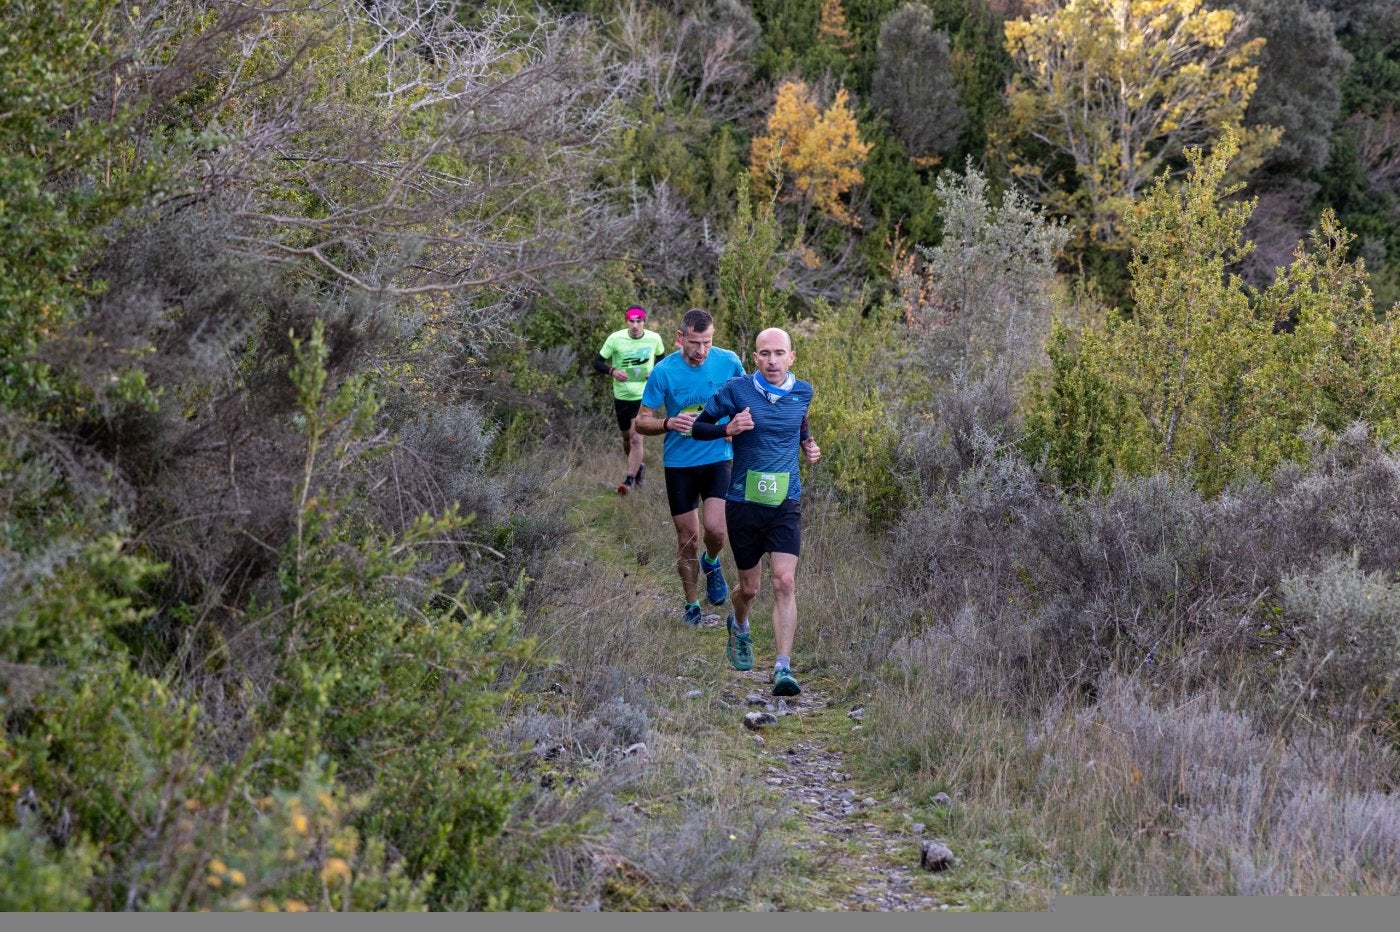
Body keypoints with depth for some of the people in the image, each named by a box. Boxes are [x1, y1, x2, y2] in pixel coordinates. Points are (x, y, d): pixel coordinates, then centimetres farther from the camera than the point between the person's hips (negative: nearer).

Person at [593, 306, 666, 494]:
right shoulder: (615, 339, -10)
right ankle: (638, 467, 44)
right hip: (622, 396, 2)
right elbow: (598, 362, -4)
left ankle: (629, 481, -13)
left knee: (637, 438, -15)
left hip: (644, 396, -2)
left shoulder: (654, 339, -7)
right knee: (627, 438, 17)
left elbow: (661, 357, 15)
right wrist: (612, 371, -23)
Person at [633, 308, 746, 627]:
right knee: (687, 539, 6)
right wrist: (669, 424, -27)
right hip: (679, 463, 0)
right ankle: (692, 606, 25)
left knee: (716, 530, -16)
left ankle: (711, 563, 20)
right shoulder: (664, 371, -12)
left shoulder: (729, 362, -7)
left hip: (718, 460, 1)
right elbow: (642, 422, -7)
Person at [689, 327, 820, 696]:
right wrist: (728, 429, -20)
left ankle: (783, 669, -14)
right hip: (743, 503, -1)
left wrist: (807, 445, 5)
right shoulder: (736, 390, -8)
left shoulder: (802, 392, 3)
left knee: (785, 584, -14)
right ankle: (739, 626, 46)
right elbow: (699, 427, 0)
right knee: (750, 588, 11)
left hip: (786, 504, 1)